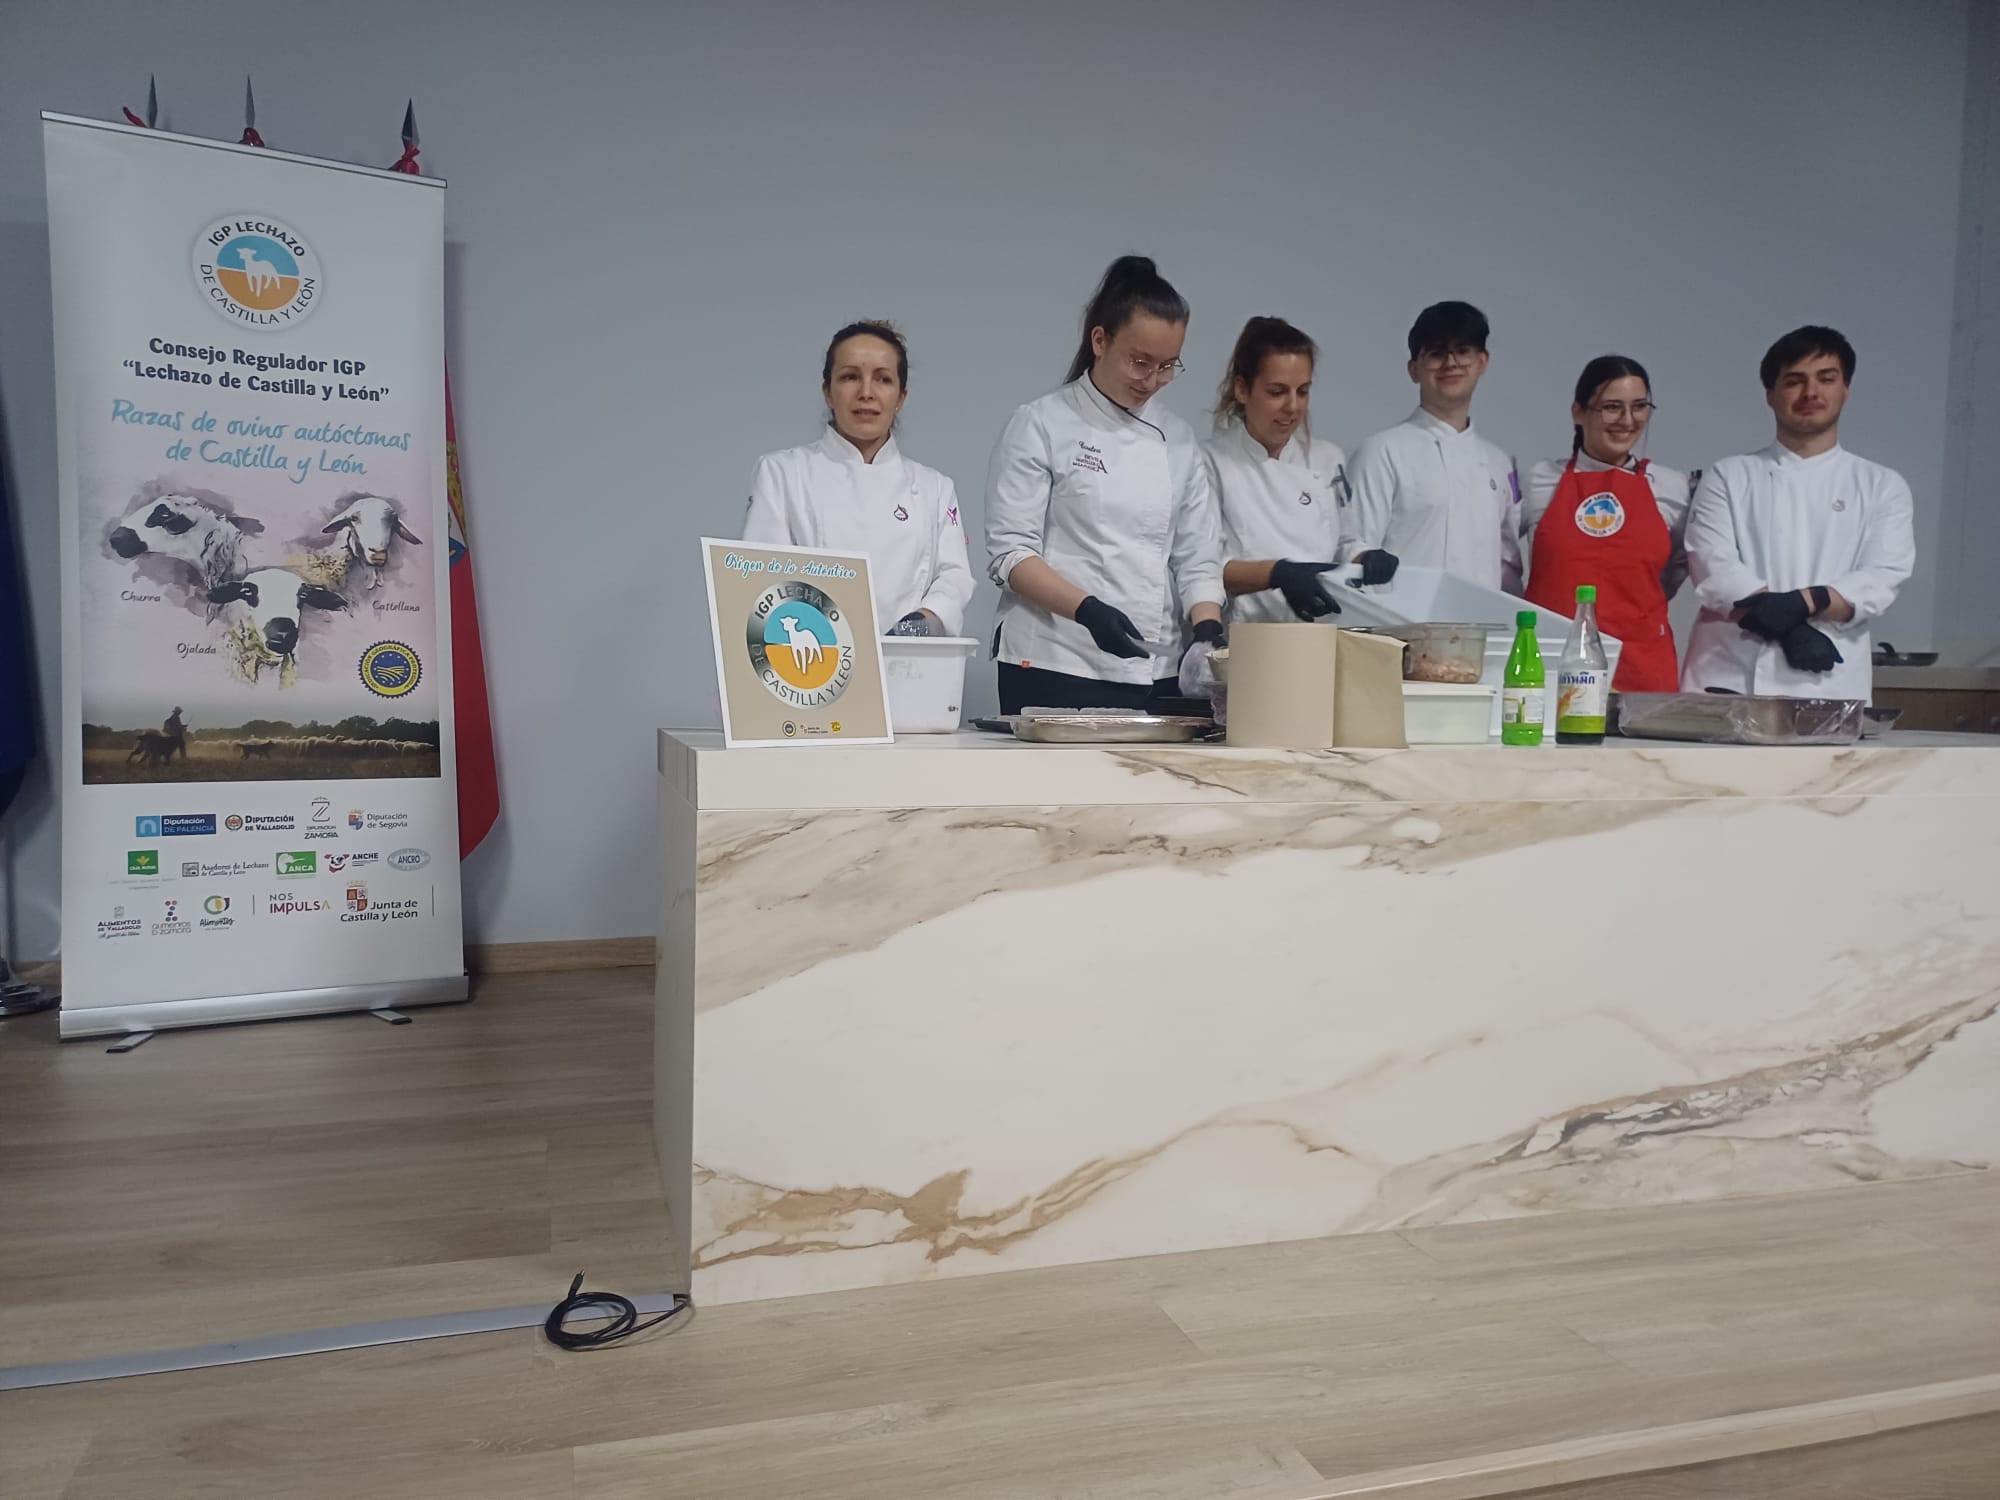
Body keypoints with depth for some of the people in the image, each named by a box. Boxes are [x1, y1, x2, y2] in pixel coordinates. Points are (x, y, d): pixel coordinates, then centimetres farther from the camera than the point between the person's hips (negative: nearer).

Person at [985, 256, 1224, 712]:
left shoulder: (1176, 438, 12)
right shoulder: (1042, 424, -3)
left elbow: (1198, 556, 11)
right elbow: (1010, 551, -8)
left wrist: (1206, 633, -7)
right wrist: (1087, 610, -22)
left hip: (1157, 673, 5)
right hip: (1054, 671, -4)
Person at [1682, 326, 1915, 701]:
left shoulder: (1882, 486, 14)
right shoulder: (1728, 477, 10)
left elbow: (1883, 575, 1)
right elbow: (1713, 565, -3)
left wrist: (1801, 603, -17)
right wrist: (1788, 629, -16)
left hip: (1830, 685, 1)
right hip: (1729, 676, -1)